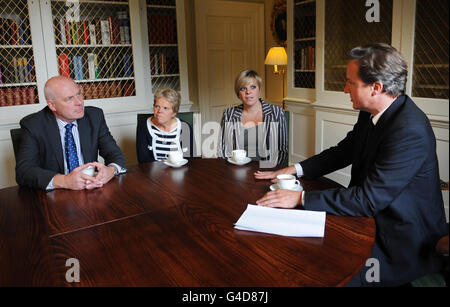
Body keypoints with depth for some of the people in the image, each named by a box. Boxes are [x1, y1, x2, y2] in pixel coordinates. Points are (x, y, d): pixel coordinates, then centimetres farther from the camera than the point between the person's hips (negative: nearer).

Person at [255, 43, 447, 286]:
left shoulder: (410, 131, -28)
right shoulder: (370, 113, 0)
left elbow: (369, 199, -29)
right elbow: (343, 151, 13)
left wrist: (301, 198, -26)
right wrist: (295, 169, 2)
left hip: (402, 242, -8)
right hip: (370, 219, 8)